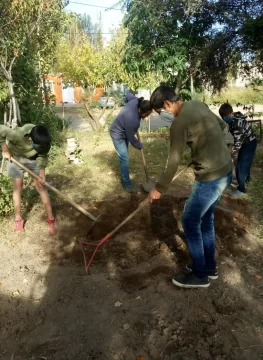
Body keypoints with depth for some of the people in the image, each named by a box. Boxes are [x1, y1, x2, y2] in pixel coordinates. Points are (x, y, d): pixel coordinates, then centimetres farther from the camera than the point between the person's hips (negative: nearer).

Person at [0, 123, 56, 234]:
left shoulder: (44, 141, -30)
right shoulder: (18, 135, -40)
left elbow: (42, 156, -17)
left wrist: (42, 172, -29)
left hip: (33, 159, 2)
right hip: (15, 157, -1)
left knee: (40, 187, -1)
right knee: (17, 187, 2)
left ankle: (51, 218, 7)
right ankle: (18, 219, 19)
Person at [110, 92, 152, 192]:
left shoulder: (136, 101, -19)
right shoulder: (132, 119, -40)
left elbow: (129, 94, 6)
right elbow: (131, 137, -25)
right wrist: (139, 146, -9)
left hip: (124, 132, 9)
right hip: (118, 134, -9)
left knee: (124, 156, 18)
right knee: (124, 158, -10)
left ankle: (124, 176, 33)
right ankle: (126, 183, -1)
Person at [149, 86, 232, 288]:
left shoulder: (180, 122, -19)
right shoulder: (197, 105, 8)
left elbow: (174, 161, -16)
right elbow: (222, 125, 24)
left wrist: (159, 188, -7)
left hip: (210, 177, -9)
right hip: (225, 170, 9)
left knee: (190, 221, 4)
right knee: (206, 218, 20)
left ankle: (200, 275, 18)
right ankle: (210, 267, 34)